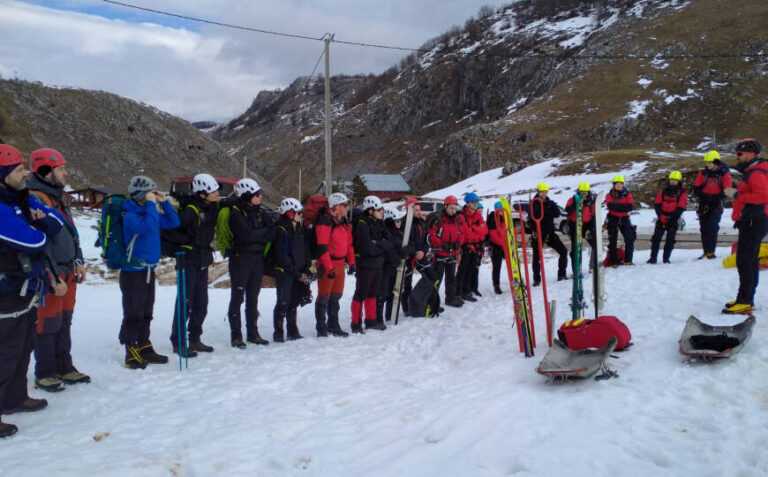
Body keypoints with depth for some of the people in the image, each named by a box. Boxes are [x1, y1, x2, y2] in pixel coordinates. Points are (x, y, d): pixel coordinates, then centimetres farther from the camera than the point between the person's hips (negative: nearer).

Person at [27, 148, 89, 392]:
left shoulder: (57, 198, 15)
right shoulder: (34, 199, -16)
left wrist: (78, 262, 15)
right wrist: (52, 275, -22)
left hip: (67, 271, 9)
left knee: (64, 322, 15)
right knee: (48, 324, 1)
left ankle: (64, 367, 26)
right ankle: (45, 373, 13)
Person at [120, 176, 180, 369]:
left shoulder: (151, 212, 10)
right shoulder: (130, 215, -13)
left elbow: (174, 223, 14)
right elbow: (147, 227, -30)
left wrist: (164, 202, 5)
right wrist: (151, 204, -21)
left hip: (148, 270, 8)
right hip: (133, 271, -8)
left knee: (146, 313, 14)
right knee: (133, 314, -4)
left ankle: (144, 349, 24)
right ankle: (132, 354, 4)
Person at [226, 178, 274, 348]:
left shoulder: (260, 211, 9)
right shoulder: (235, 212, -10)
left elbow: (273, 230, -1)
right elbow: (246, 235, -21)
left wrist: (257, 235, -15)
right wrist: (264, 233, -9)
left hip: (258, 258, 6)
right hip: (240, 258, -6)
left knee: (253, 297, 12)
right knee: (238, 297, -1)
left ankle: (253, 332, 20)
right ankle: (236, 335, 5)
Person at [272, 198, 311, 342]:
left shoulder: (299, 229, 11)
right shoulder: (281, 230, -13)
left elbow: (305, 251, 12)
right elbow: (282, 256, -17)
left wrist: (305, 270, -1)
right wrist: (297, 273, -15)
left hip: (298, 272, 7)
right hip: (284, 272, -7)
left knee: (294, 302, 13)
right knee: (283, 302, -6)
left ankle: (293, 331, 23)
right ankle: (278, 333, 3)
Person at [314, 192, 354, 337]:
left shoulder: (344, 222, 11)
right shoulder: (325, 222, -15)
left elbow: (349, 244, 19)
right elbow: (322, 248, -19)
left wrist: (351, 262, 13)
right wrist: (329, 267, -21)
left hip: (340, 263, 8)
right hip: (327, 264, -8)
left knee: (336, 295, 14)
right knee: (324, 296, 1)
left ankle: (333, 325, 26)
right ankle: (321, 328, 11)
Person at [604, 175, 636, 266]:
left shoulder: (627, 194, 3)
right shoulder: (610, 195, -1)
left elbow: (631, 206, -11)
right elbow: (610, 206, -18)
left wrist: (616, 206, -21)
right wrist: (624, 207, -23)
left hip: (624, 218, 2)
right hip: (613, 218, -2)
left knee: (630, 239, -3)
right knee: (612, 240, 0)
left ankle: (628, 260, 7)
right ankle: (613, 261, 5)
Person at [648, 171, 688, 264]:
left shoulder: (682, 193, -1)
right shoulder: (663, 191, 7)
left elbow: (681, 208, -6)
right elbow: (657, 204, 5)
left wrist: (671, 218, -16)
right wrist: (661, 215, -10)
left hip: (673, 220, -2)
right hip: (661, 219, 2)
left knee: (670, 240, -2)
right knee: (656, 238, -2)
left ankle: (666, 258, 5)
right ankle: (653, 258, 0)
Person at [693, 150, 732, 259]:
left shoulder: (724, 173, -4)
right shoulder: (703, 173, 4)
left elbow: (727, 190, -8)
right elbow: (696, 188, 6)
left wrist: (716, 197, -19)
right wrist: (703, 196, -10)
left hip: (716, 205, -4)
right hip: (703, 204, 4)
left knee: (712, 228, -14)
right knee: (704, 228, 5)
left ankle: (711, 252, -12)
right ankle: (706, 251, 14)